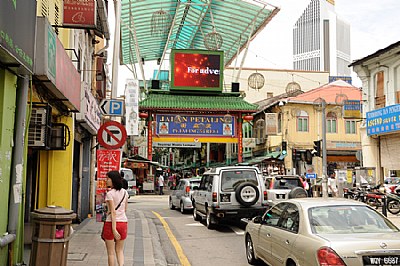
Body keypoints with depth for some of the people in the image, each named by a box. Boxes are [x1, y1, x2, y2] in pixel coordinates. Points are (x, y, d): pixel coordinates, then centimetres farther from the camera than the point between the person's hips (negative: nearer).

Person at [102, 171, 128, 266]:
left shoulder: (110, 194, -12)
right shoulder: (125, 192, 5)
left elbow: (113, 212, -17)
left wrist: (114, 229, -18)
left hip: (111, 222, -5)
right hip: (123, 222, 5)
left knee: (111, 252, 9)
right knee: (119, 250, 17)